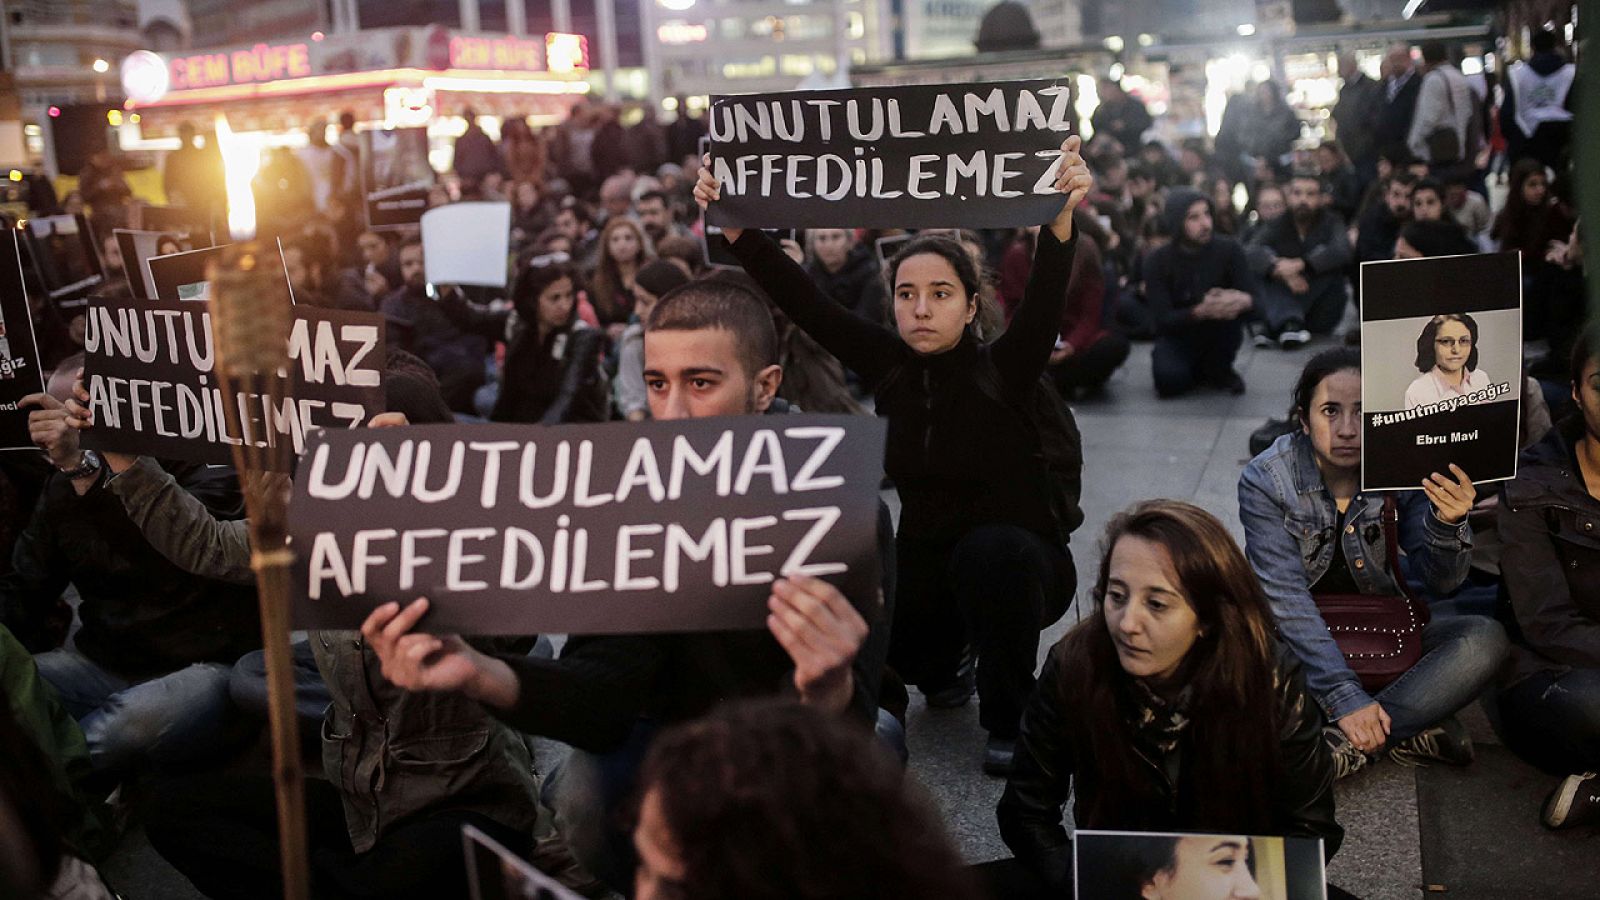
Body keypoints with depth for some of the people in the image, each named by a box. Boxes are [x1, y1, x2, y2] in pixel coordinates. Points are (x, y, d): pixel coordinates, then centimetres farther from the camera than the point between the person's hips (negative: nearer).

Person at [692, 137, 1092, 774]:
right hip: (925, 564, 5)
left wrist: (1061, 218, -52)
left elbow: (1045, 300, -34)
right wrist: (734, 225, -25)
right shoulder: (890, 366, -5)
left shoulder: (1003, 370, -15)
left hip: (1016, 560, -4)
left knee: (992, 551, -36)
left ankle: (1009, 721, -13)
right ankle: (947, 663, 18)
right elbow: (803, 301, -13)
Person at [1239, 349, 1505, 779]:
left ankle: (1344, 744, -30)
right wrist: (1345, 698, -32)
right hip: (1299, 638, -2)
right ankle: (1410, 733, -25)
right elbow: (1287, 599, -23)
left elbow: (1439, 581, -11)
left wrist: (1447, 522, -34)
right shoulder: (1265, 481, -18)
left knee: (1486, 638, -23)